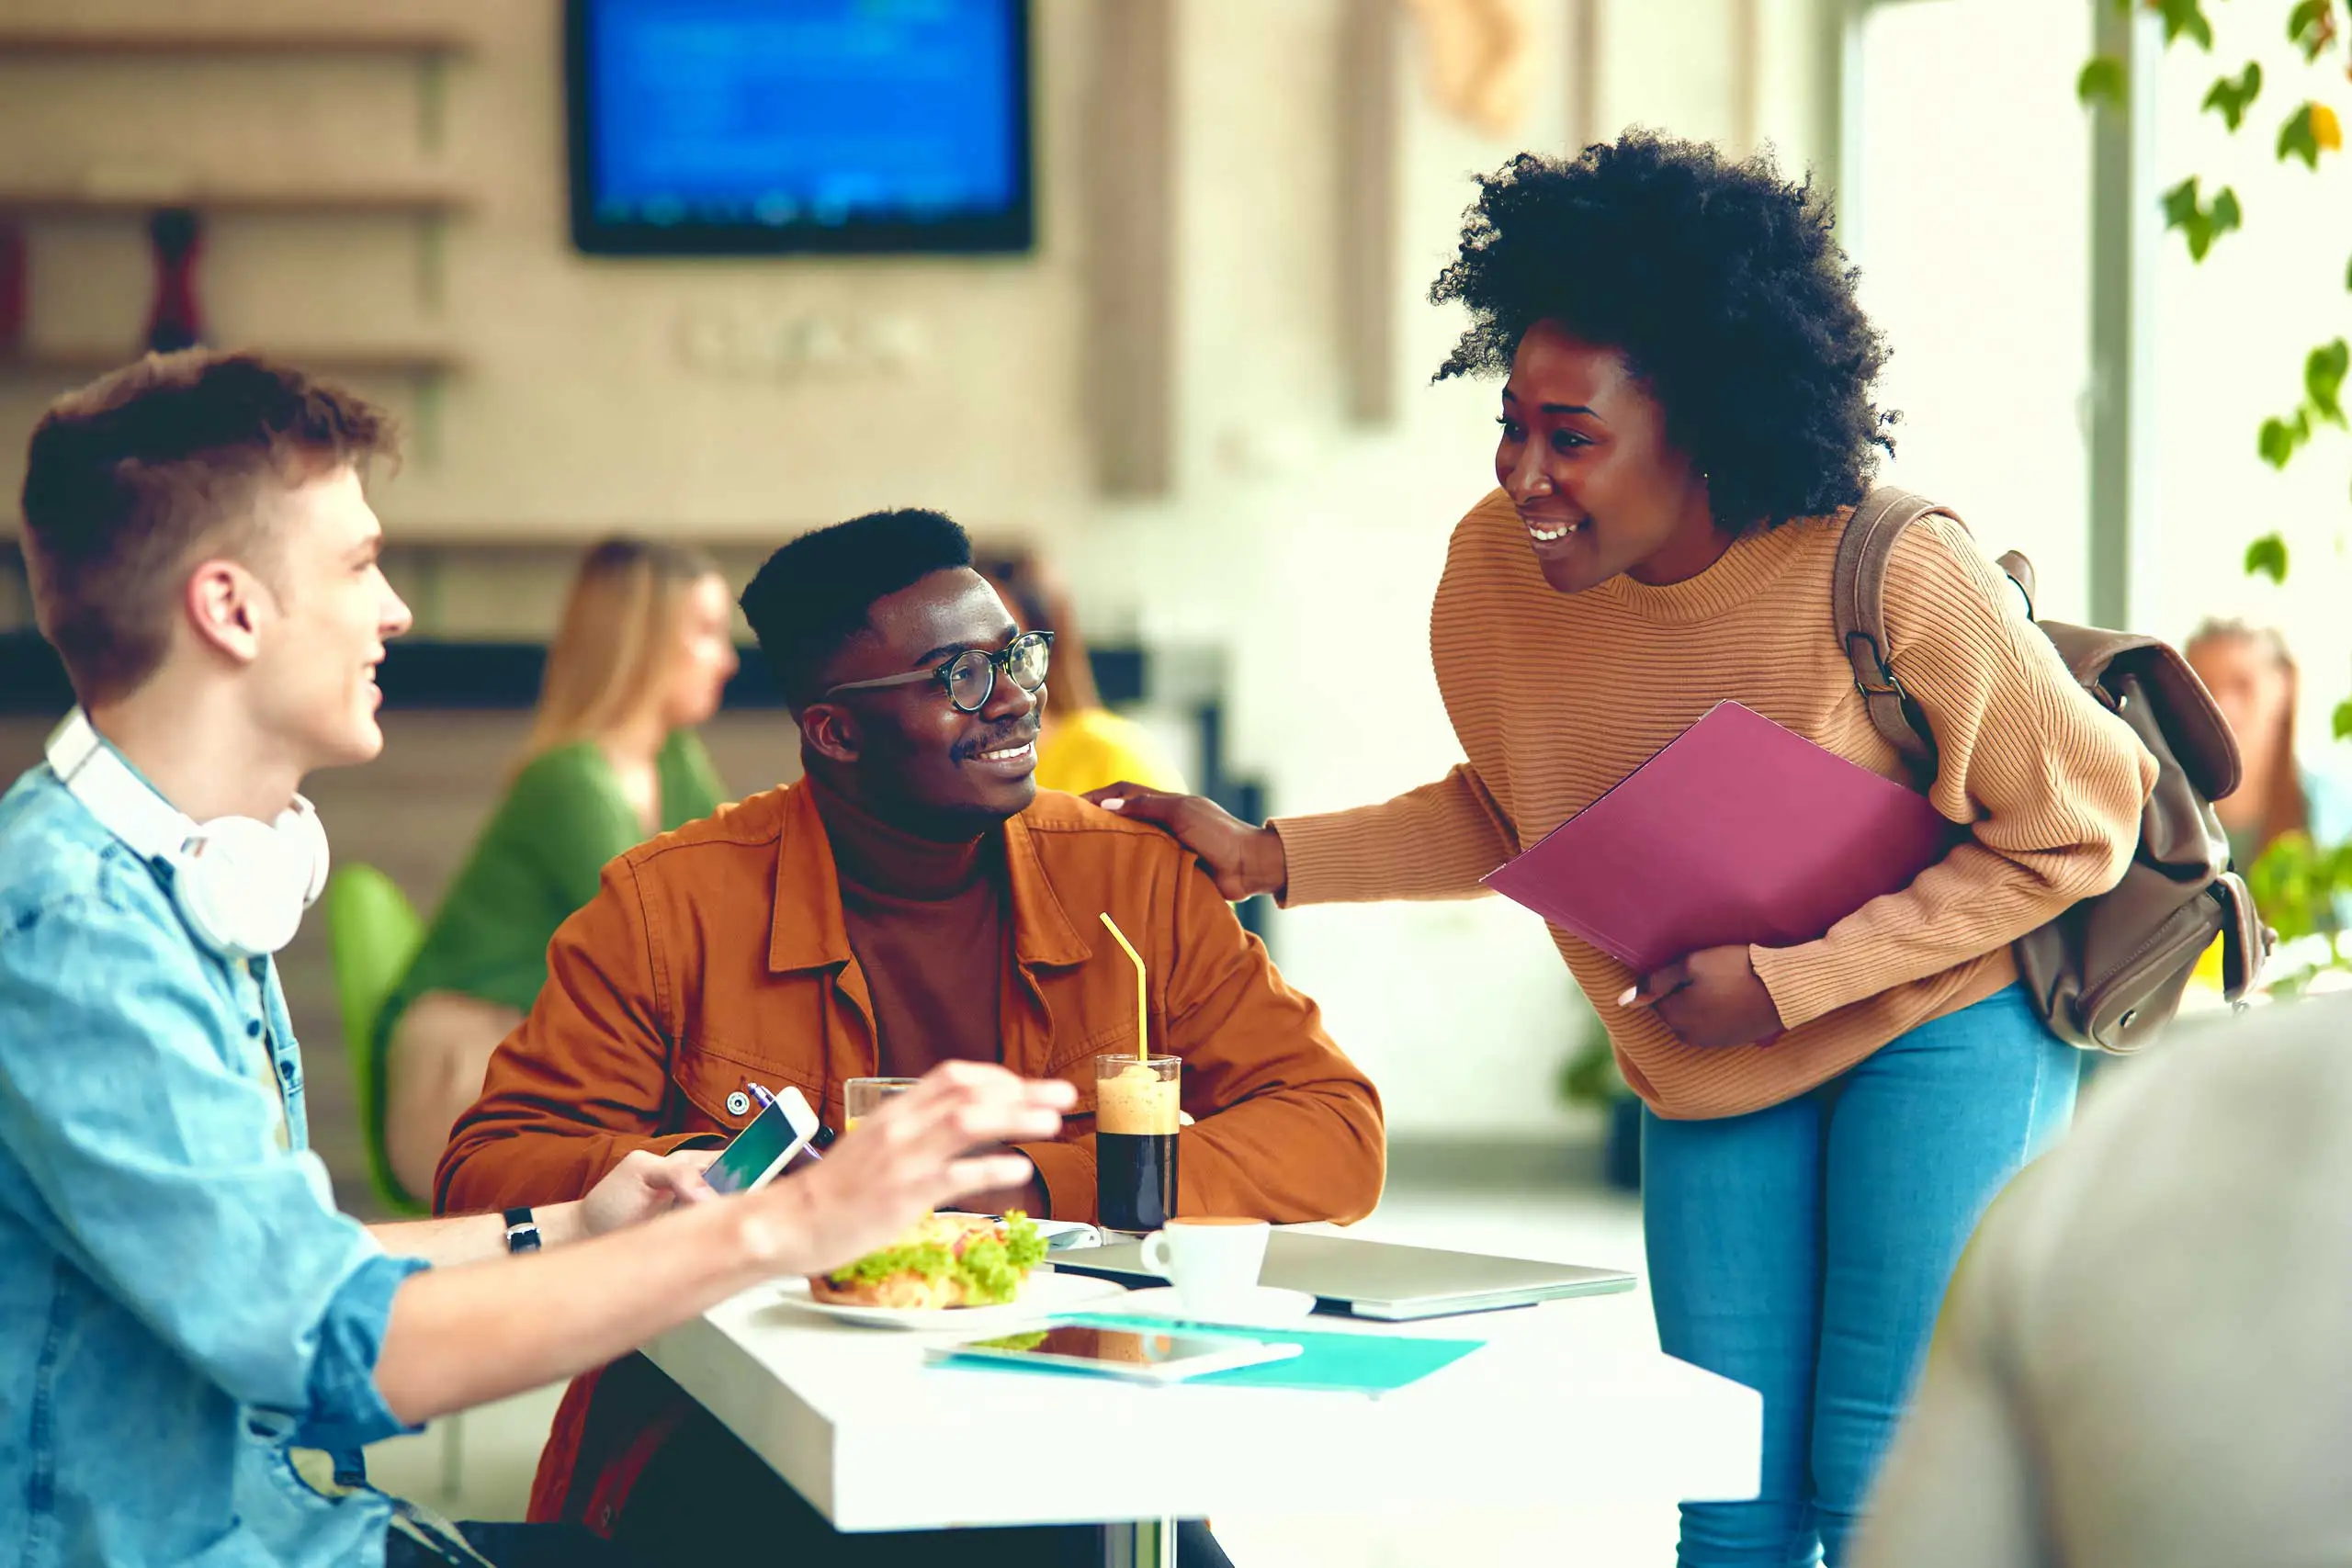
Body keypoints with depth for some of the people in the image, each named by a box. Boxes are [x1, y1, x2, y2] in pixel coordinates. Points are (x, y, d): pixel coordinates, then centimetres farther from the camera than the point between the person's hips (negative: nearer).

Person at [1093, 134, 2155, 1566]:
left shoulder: (1891, 576, -27)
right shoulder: (1494, 572, -12)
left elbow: (2072, 829, -13)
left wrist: (1789, 979, -20)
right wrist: (1266, 857, -3)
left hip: (1942, 1019, -4)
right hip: (1711, 1059, 4)